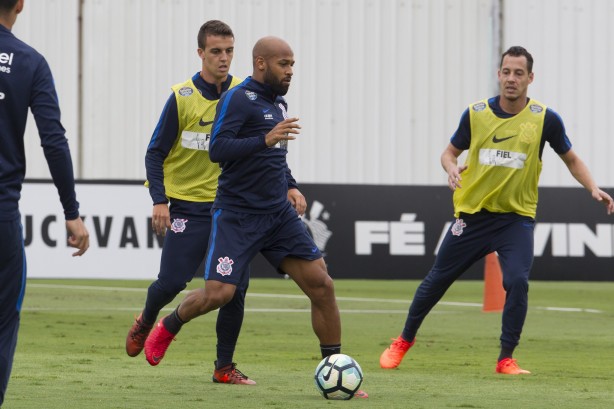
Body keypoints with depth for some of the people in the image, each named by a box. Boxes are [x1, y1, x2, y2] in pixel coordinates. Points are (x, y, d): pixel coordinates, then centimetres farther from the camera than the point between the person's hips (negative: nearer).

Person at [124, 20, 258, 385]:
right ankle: (145, 322, 27)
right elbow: (156, 153, -3)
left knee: (235, 286, -6)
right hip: (187, 203, -2)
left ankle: (225, 366, 7)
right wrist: (159, 200, -14)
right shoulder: (182, 98, -7)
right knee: (172, 282, -8)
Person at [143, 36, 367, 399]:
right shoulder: (238, 99, -10)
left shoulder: (279, 103, 14)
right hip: (237, 215, -7)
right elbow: (217, 150, -22)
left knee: (321, 284, -5)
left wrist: (291, 187, 15)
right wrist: (266, 139, -31)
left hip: (279, 213, 7)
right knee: (219, 293, -15)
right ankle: (168, 327, 17)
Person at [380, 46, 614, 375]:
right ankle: (404, 341, 30)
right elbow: (450, 151, 9)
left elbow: (571, 159, 6)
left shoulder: (544, 119, -7)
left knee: (517, 281, -21)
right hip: (472, 213, 1)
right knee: (437, 279, 9)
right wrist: (451, 167, -15)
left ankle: (506, 359, -6)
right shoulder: (476, 114, -4)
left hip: (517, 216, -1)